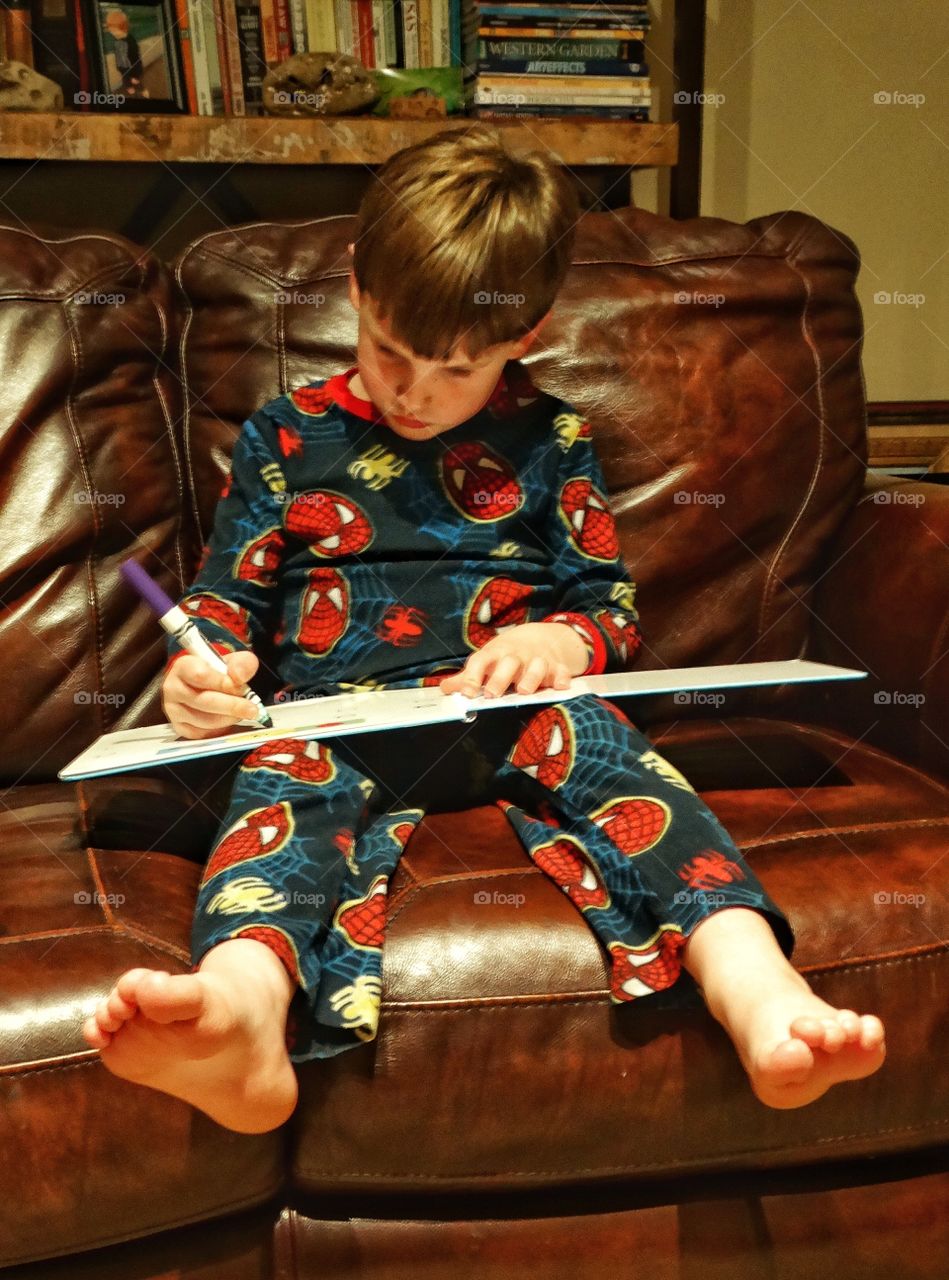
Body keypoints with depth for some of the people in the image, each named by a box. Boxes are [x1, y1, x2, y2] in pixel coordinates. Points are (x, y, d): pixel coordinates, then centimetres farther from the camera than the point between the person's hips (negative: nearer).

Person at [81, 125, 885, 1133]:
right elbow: (227, 595, 17)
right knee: (284, 783, -32)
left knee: (598, 742, -31)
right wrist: (200, 670, -6)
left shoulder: (549, 441, 15)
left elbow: (612, 602, 14)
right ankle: (244, 1011, -59)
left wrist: (563, 643, -10)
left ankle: (758, 994, -48)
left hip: (515, 706, 1)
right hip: (336, 716, 0)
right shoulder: (286, 436, 16)